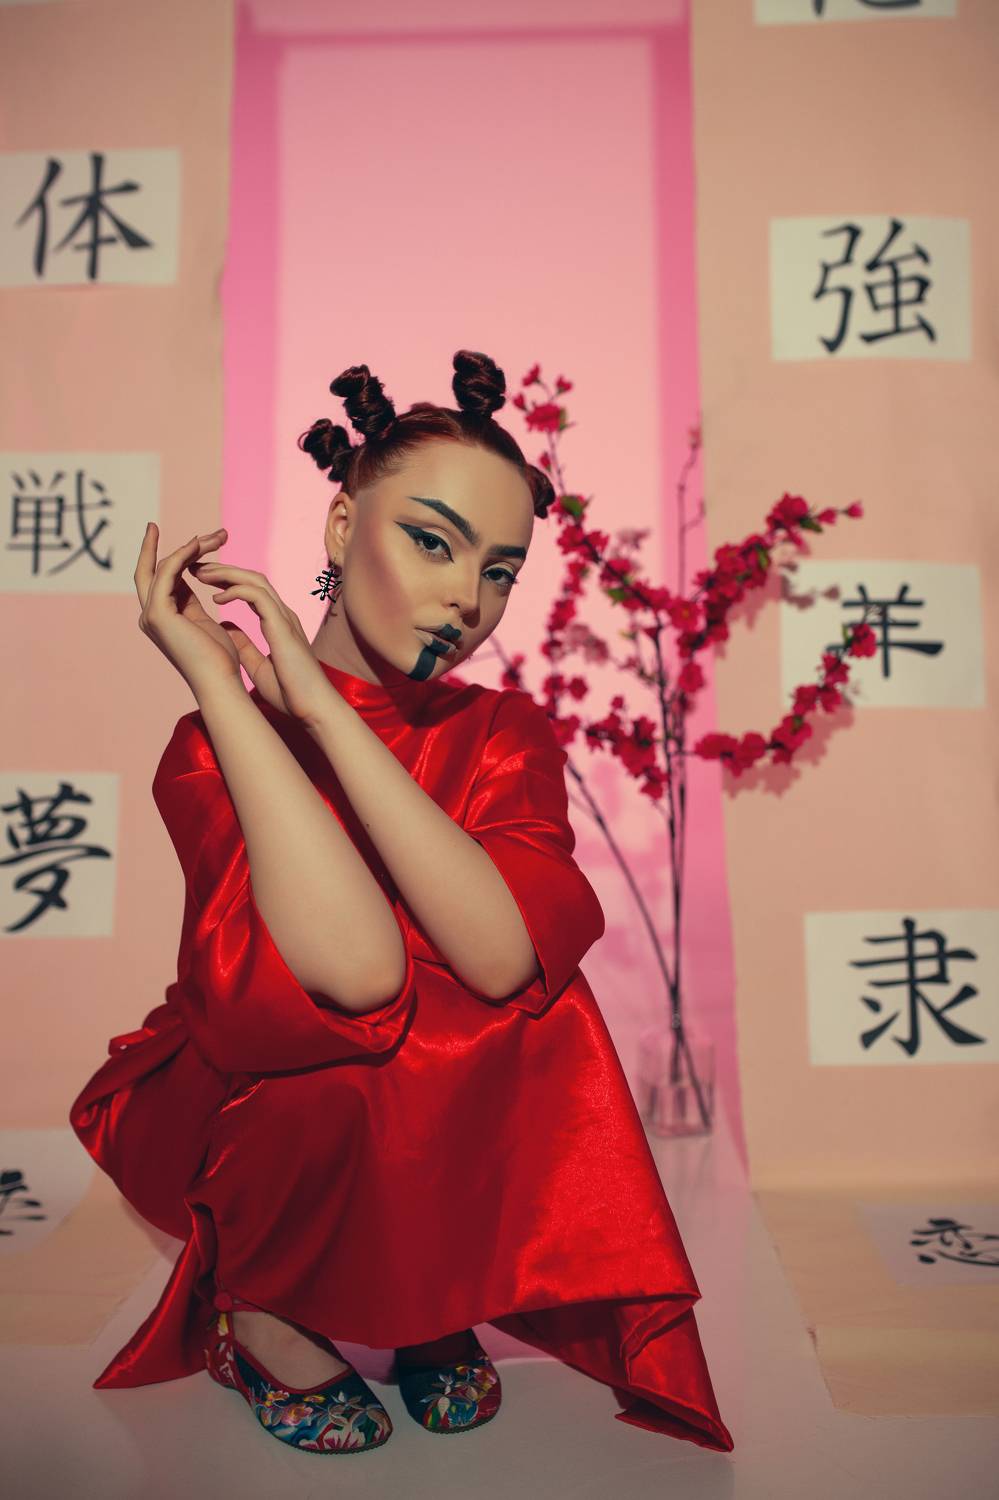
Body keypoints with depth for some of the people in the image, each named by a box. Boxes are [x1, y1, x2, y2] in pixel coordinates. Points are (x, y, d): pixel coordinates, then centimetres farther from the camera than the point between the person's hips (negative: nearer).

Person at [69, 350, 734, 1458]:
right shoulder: (217, 743, -19)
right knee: (347, 1053, -34)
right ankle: (252, 1304, -1)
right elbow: (354, 969, -38)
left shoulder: (505, 738, -10)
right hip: (230, 1111, -2)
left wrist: (319, 699, -32)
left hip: (434, 1141, 3)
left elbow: (506, 957, -31)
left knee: (534, 1003, -26)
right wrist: (218, 682, -33)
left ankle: (433, 1293, 2)